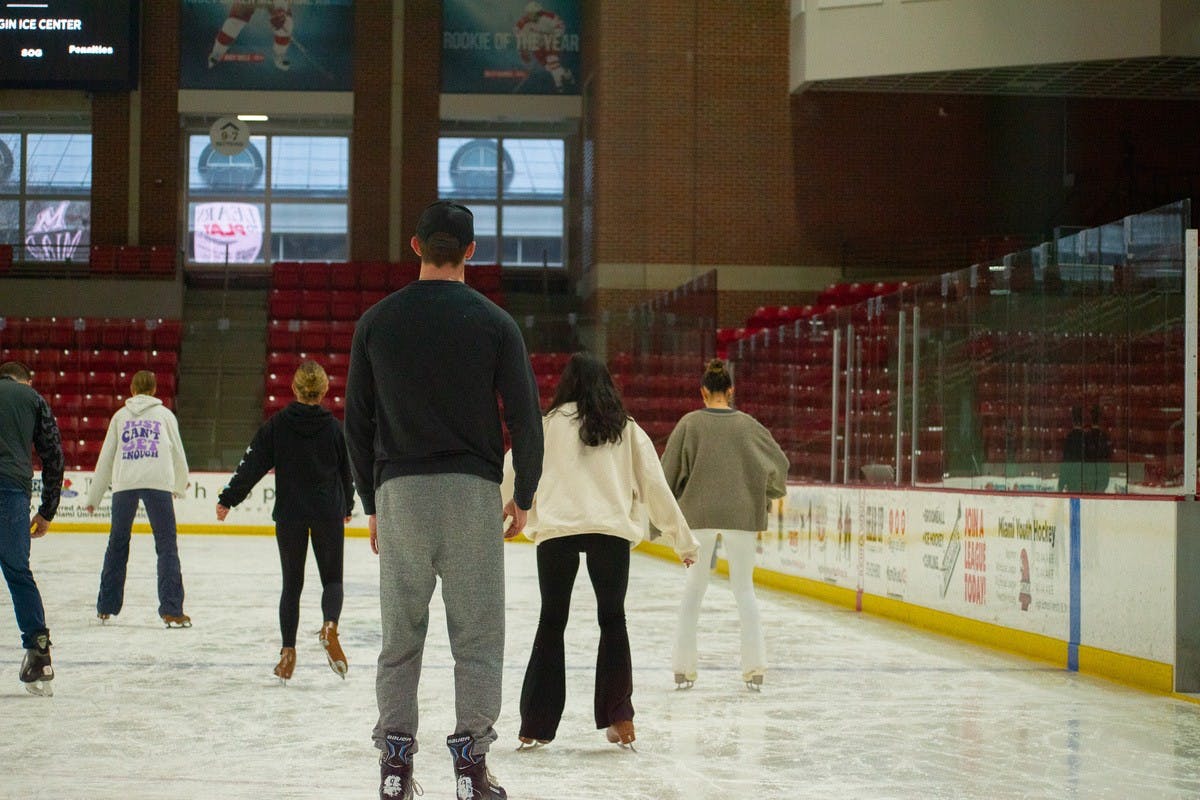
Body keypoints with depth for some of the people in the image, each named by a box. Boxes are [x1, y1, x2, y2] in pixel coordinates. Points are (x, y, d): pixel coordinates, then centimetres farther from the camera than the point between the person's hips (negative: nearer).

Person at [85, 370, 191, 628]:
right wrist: (181, 486, 35)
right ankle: (171, 610, -9)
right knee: (167, 545, -1)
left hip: (124, 484, 2)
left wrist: (93, 497, 22)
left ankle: (106, 607, 19)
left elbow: (106, 458, 17)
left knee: (117, 544, 14)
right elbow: (177, 453, 18)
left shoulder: (120, 416, 18)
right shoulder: (164, 414, 15)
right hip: (158, 483, -2)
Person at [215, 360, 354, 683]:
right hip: (328, 514, 0)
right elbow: (347, 471, 8)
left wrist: (228, 499, -1)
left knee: (292, 583, 11)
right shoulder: (334, 427, -2)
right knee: (332, 579, 10)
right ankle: (330, 626, -20)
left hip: (289, 514, 0)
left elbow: (253, 463, -7)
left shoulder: (277, 424, -4)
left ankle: (288, 650, 5)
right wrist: (347, 507, 24)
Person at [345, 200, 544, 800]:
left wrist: (371, 502, 16)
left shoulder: (377, 321, 4)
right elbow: (524, 414, -3)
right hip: (472, 491, -2)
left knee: (400, 636, 9)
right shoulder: (494, 323, -1)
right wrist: (524, 494, 10)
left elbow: (357, 420, 7)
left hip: (399, 491, 2)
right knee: (477, 637, 4)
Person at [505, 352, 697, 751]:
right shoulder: (628, 429, 14)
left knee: (551, 622, 9)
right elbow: (655, 487, 14)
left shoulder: (550, 424, 9)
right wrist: (683, 541, 21)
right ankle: (618, 716, 10)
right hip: (612, 532, 1)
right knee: (612, 619, 14)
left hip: (557, 530, -1)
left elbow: (515, 472, 9)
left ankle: (536, 724, 10)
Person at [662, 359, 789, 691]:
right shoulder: (748, 425, 0)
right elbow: (779, 462, 6)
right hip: (742, 514, 1)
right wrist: (767, 495, 24)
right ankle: (754, 667, 4)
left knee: (695, 586, 11)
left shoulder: (690, 423, -4)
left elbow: (669, 468, -2)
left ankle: (684, 668, 10)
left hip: (699, 514, -1)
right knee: (744, 588, 11)